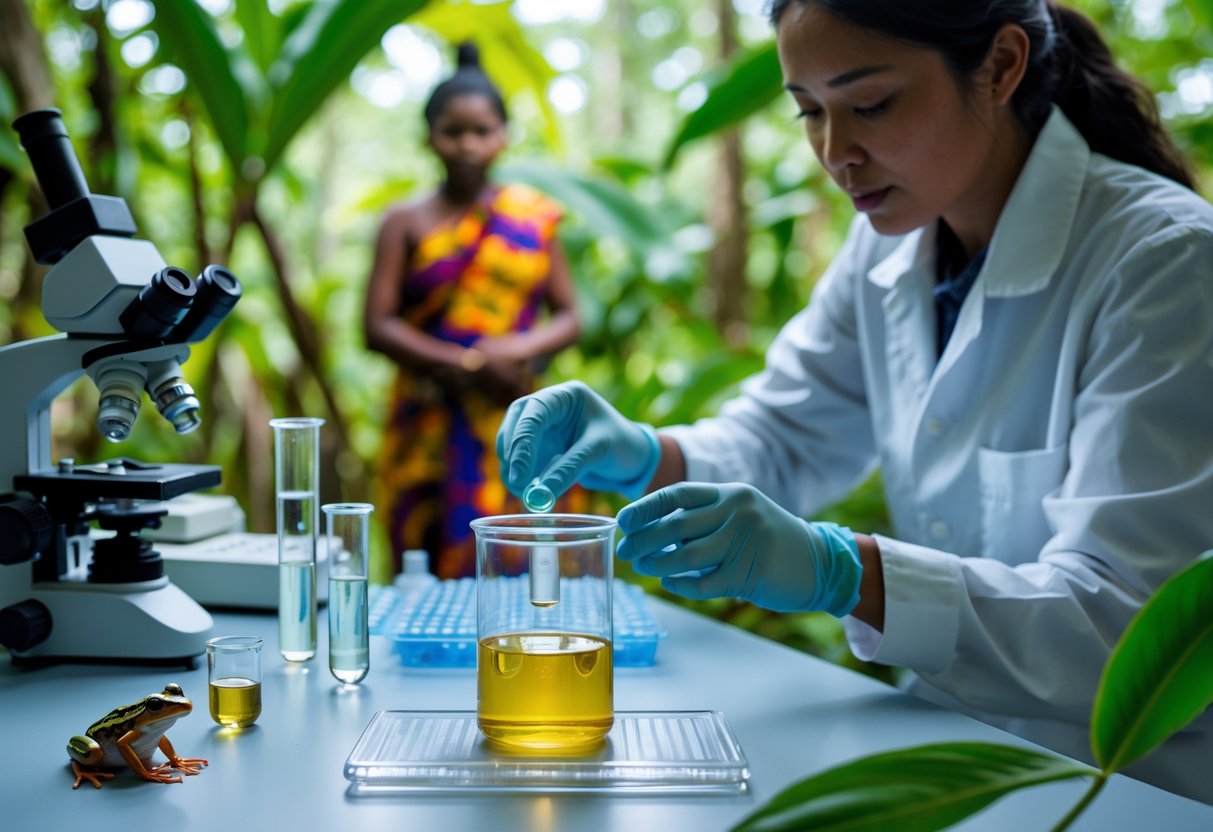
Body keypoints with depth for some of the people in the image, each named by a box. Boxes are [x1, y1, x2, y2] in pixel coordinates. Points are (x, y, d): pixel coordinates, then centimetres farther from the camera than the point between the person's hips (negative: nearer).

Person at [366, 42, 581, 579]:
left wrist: (521, 349, -12)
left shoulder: (532, 218, 10)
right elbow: (378, 326, -2)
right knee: (429, 573, -3)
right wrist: (466, 364, -12)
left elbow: (567, 317, 9)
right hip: (431, 429, 0)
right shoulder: (406, 224, 6)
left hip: (512, 426, 1)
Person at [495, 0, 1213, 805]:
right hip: (951, 752, 6)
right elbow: (781, 437, 10)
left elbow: (1119, 624, -25)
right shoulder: (895, 242, 3)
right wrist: (643, 457, -11)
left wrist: (841, 572, -39)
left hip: (1140, 790, -5)